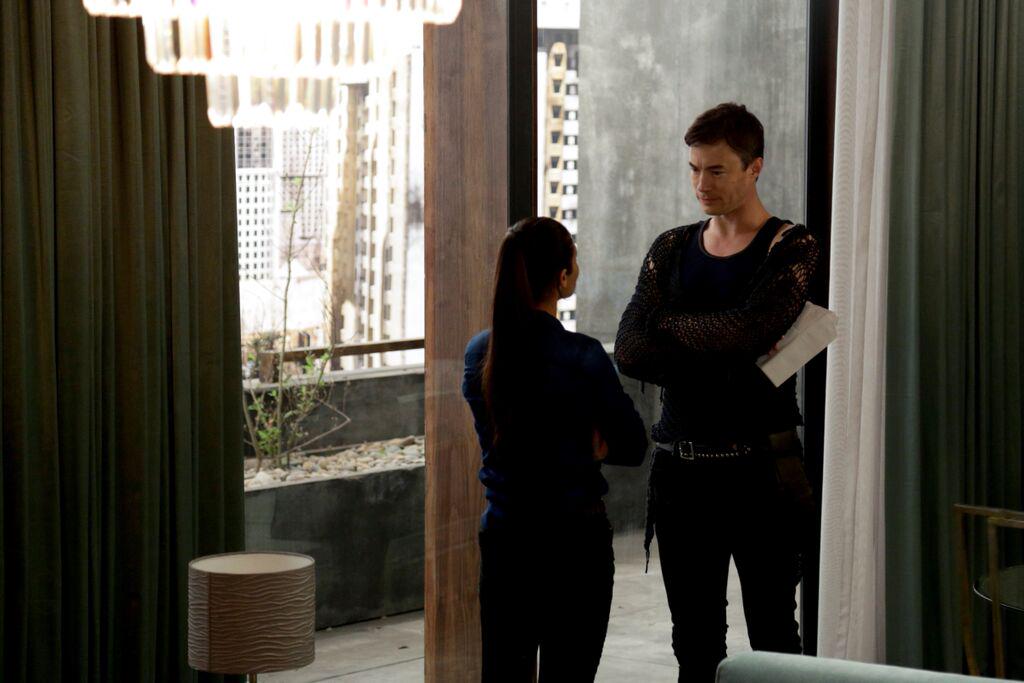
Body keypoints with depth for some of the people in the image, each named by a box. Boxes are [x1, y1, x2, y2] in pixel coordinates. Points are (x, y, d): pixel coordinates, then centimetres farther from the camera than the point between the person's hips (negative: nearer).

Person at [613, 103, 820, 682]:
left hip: (758, 467, -4)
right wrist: (725, 363, -12)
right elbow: (629, 352, 0)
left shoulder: (791, 248, -2)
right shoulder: (671, 249, 12)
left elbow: (740, 330, -19)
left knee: (773, 635, 0)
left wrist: (667, 321, -1)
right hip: (680, 466, 5)